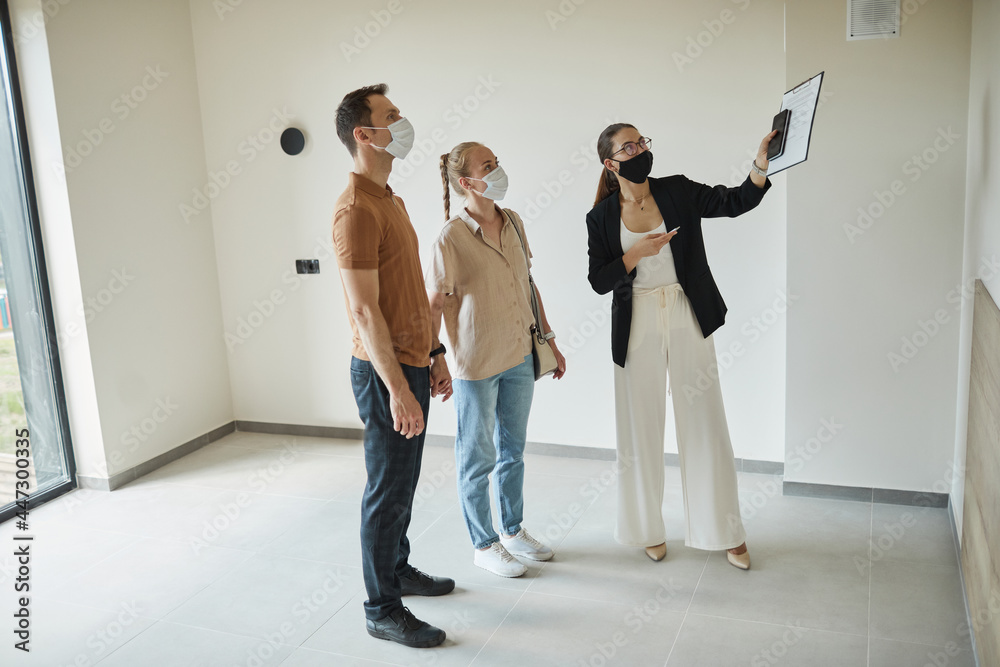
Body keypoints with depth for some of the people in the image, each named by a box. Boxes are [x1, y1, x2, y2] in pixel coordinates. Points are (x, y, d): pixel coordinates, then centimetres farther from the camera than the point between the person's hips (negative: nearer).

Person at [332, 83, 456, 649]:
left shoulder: (391, 201, 14)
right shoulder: (357, 210, -18)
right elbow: (365, 310, -23)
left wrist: (435, 354, 18)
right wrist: (397, 389, -24)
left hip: (412, 363, 9)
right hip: (385, 371, -9)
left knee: (404, 482, 21)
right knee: (387, 492, 2)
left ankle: (399, 569, 38)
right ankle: (383, 611, 16)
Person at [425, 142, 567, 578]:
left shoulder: (513, 222, 3)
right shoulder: (451, 239, -17)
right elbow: (433, 305, -13)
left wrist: (549, 340, 14)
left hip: (520, 356, 6)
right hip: (476, 364, -6)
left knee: (513, 448, 19)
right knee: (478, 458, 9)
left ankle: (513, 530, 38)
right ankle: (483, 544, 26)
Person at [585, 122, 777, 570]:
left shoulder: (678, 192, 1)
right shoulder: (602, 217, -1)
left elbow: (737, 201, -8)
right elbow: (598, 280, -3)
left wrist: (761, 164, -24)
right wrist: (636, 253, -17)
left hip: (686, 319, 1)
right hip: (637, 326, 0)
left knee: (705, 423, 5)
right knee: (642, 427, 8)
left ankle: (725, 532, 18)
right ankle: (649, 528, 26)